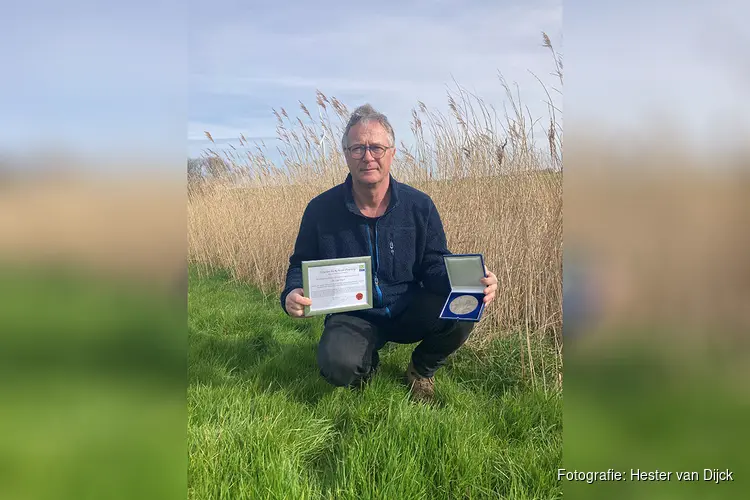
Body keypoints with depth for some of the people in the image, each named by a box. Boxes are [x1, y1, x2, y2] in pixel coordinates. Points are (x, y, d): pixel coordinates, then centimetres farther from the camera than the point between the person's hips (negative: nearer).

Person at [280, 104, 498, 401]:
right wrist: (292, 294, -20)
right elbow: (300, 265, 4)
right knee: (338, 365, -34)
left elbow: (435, 266, -2)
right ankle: (366, 364, 10)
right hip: (354, 318, -1)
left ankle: (421, 370, 8)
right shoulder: (321, 210, -7)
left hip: (409, 311, 2)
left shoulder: (419, 206, -5)